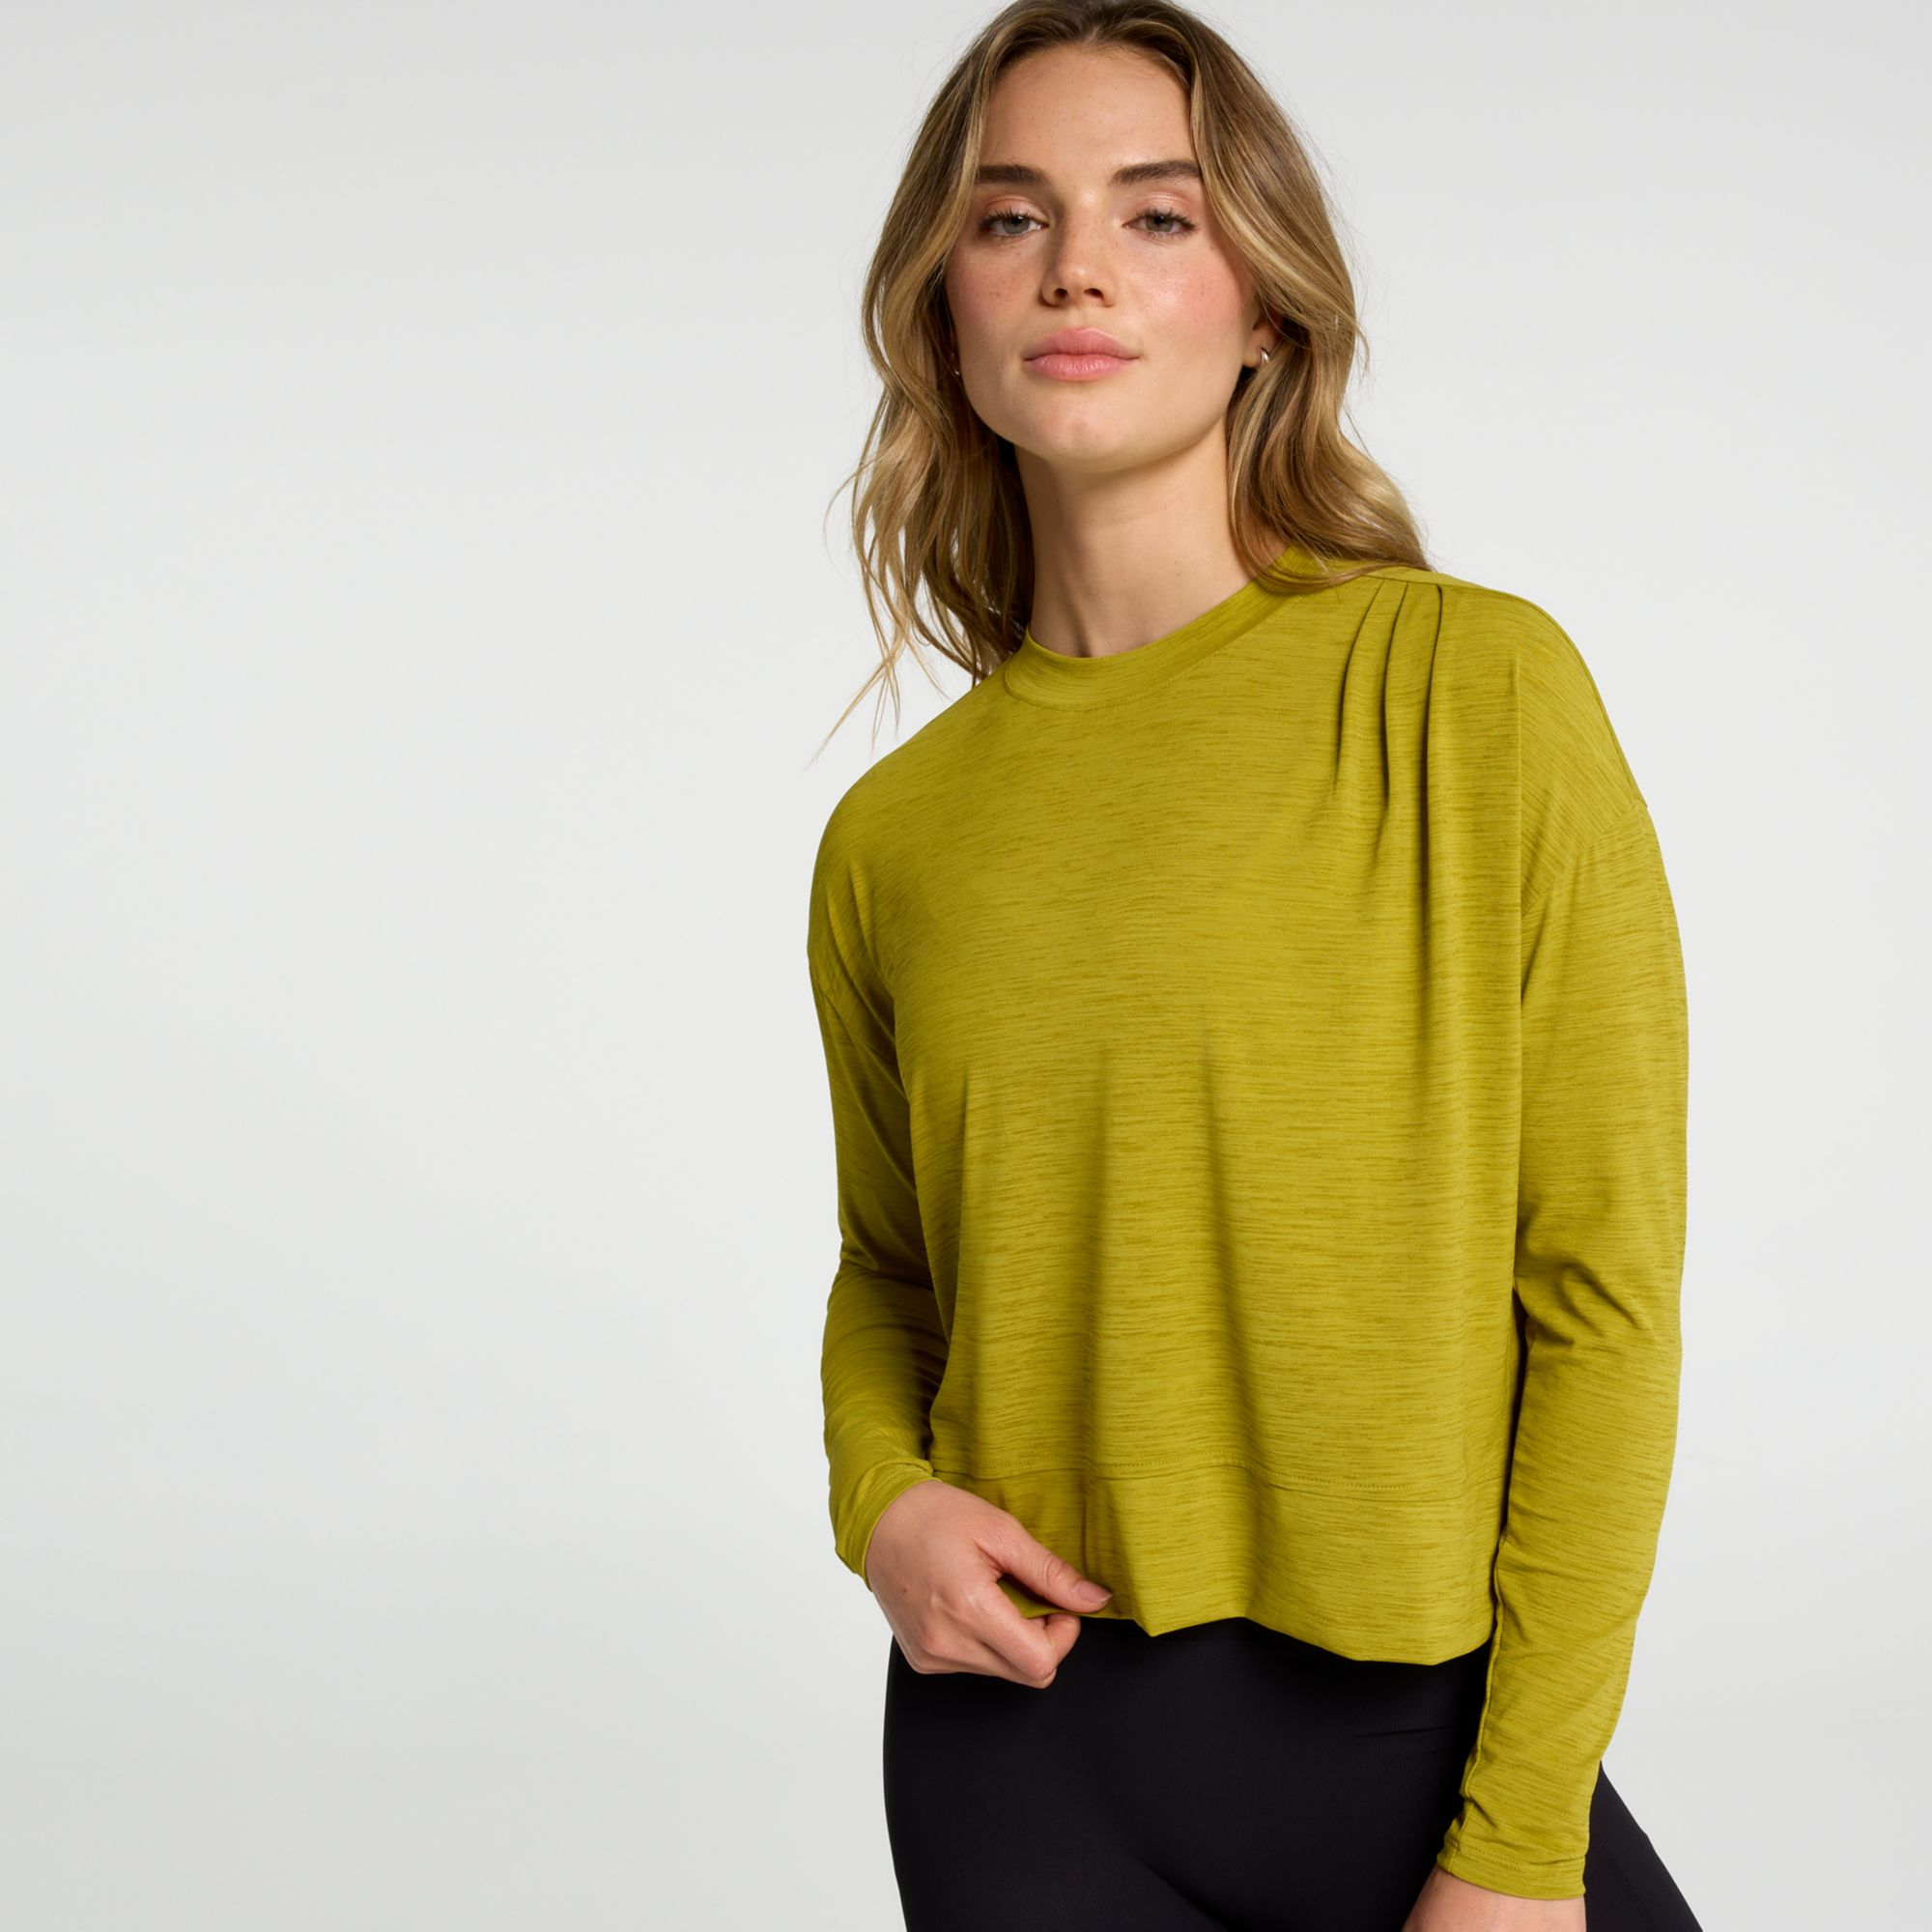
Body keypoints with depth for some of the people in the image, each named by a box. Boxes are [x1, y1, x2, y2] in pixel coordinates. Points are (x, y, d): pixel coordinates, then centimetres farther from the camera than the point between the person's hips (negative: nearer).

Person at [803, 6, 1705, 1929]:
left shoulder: (1473, 689, -8)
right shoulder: (894, 834, 2)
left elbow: (1602, 1280, -9)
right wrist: (881, 1495, -4)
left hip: (1420, 1720, -2)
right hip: (1018, 1737, 3)